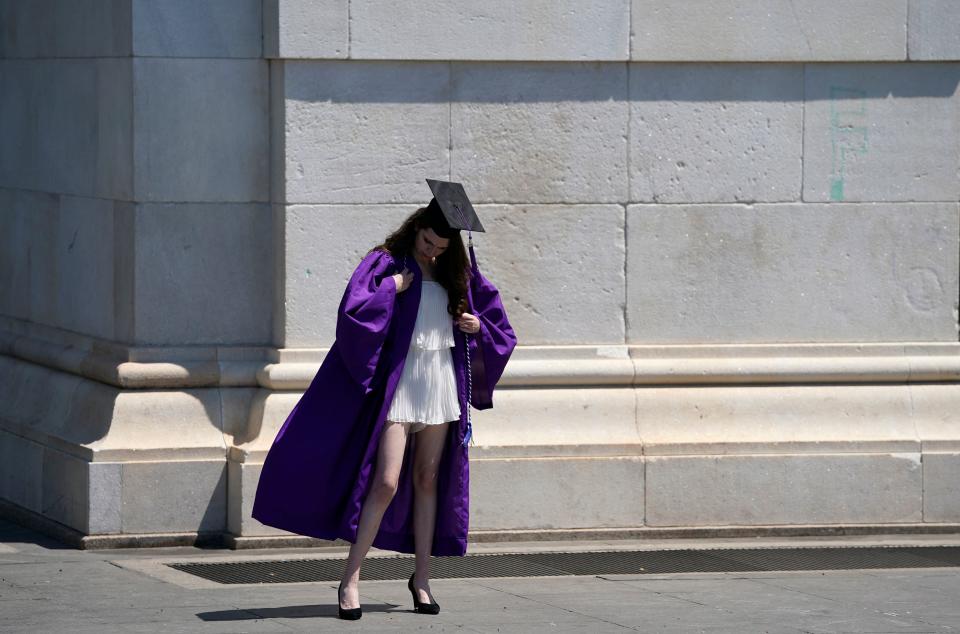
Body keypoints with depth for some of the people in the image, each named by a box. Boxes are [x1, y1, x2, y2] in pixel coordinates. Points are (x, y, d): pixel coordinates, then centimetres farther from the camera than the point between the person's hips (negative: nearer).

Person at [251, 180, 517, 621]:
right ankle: (350, 580, -7)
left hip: (442, 385, 5)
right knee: (386, 482, -12)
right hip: (398, 382, -5)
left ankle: (421, 578, 16)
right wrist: (391, 289, -19)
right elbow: (352, 313, -18)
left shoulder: (456, 272, 9)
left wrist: (478, 326, 0)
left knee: (427, 480, 9)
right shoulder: (384, 263, -5)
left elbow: (494, 312, 20)